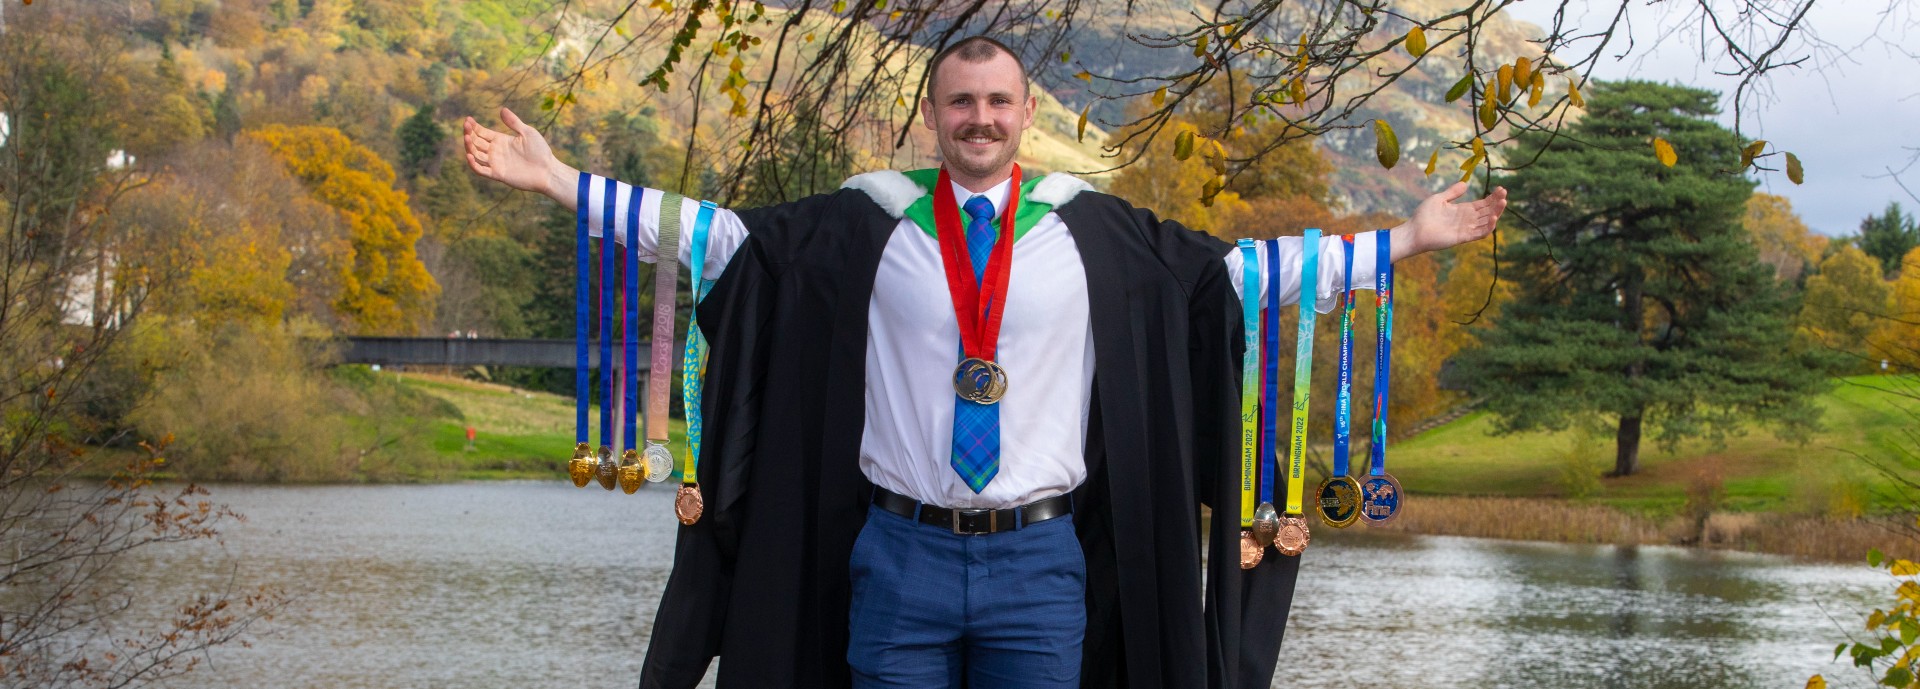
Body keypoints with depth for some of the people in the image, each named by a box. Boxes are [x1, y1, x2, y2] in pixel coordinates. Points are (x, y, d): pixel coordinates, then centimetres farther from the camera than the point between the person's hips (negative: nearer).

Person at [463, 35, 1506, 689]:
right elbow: (722, 238, 1)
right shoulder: (869, 219, 2)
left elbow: (1234, 270, 6)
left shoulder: (1089, 228, 4)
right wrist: (554, 180, -4)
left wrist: (1406, 241, 2)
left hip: (1040, 561, 1)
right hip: (901, 553, 0)